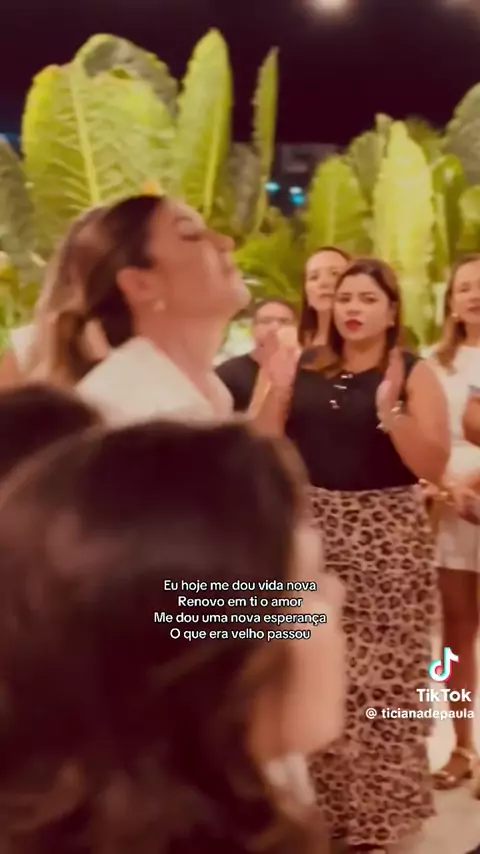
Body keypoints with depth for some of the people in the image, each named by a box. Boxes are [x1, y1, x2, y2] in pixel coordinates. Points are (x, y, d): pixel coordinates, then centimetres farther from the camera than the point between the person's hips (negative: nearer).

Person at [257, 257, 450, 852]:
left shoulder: (414, 372, -3)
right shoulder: (307, 371, 8)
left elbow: (433, 466, -11)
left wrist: (389, 408, -23)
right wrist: (278, 393, -6)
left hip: (386, 536, -3)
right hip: (312, 530, 4)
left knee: (383, 676, 0)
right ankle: (323, 802, 26)